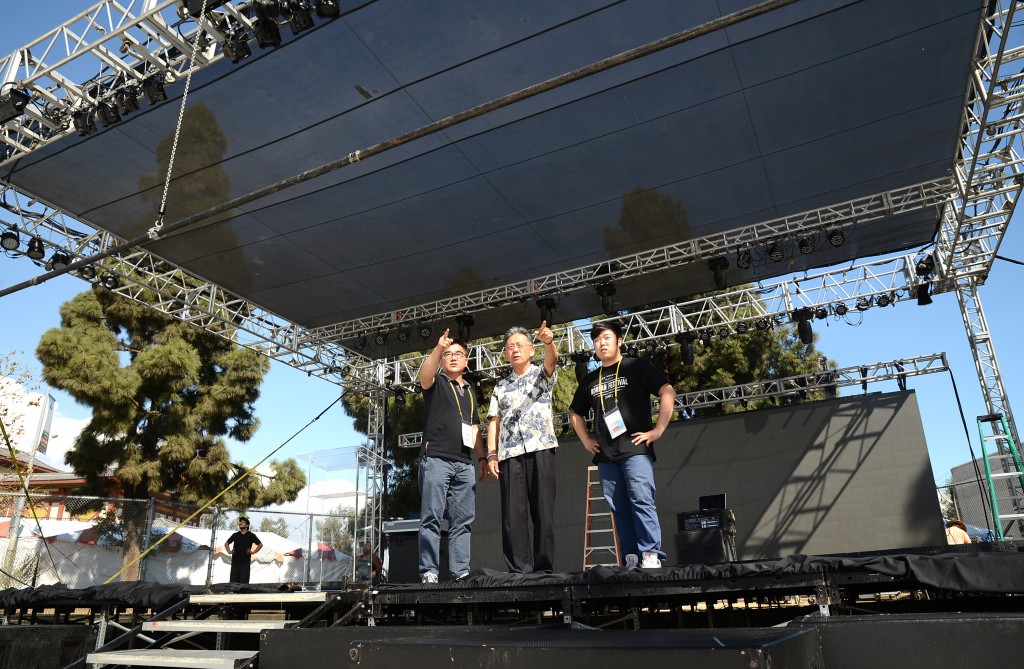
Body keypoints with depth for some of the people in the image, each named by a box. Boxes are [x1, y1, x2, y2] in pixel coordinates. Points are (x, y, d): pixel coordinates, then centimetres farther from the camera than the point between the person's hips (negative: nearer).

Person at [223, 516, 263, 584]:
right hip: (235, 561, 4)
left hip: (245, 561, -4)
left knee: (244, 582, -7)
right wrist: (229, 551, 11)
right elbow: (226, 543, 25)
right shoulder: (235, 535, 14)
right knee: (233, 581, 3)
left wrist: (253, 552, -5)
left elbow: (260, 544, 2)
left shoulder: (251, 535, 3)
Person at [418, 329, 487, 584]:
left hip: (465, 463, 5)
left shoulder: (470, 391, 25)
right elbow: (424, 374, -17)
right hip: (436, 459, -5)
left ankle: (461, 572, 6)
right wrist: (438, 348, -32)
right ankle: (428, 572, -3)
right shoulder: (436, 383, 8)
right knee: (431, 517, -6)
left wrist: (482, 457, 17)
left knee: (463, 520, 3)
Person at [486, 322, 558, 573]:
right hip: (509, 453, 3)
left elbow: (552, 360, -9)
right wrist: (491, 454, 2)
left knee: (543, 510, -4)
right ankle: (519, 570, 0)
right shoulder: (501, 386, 22)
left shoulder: (542, 374, 14)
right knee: (512, 514, -3)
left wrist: (549, 341, -32)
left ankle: (544, 568, 1)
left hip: (540, 448, -3)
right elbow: (494, 421, 15)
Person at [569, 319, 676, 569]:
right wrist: (586, 440, 17)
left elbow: (668, 392, -4)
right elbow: (575, 413, 31)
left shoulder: (636, 367, 5)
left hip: (636, 449, -5)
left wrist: (658, 430, -10)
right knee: (619, 509, 4)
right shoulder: (590, 380, 19)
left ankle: (651, 556, -7)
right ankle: (631, 559, 8)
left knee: (642, 501, -12)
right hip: (605, 455, 5)